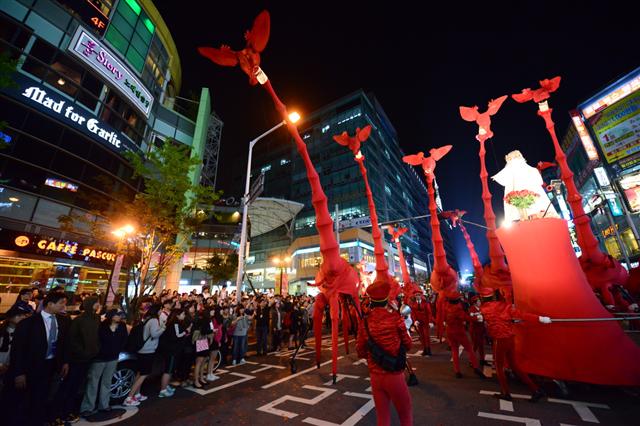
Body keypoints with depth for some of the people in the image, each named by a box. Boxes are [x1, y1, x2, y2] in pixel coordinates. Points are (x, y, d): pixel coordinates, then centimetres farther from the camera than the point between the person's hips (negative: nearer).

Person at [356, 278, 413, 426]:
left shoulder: (364, 322, -7)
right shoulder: (395, 317, -14)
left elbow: (361, 352, 1)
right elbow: (408, 345, -1)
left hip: (375, 376, 2)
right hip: (395, 375, -2)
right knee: (405, 413, 20)